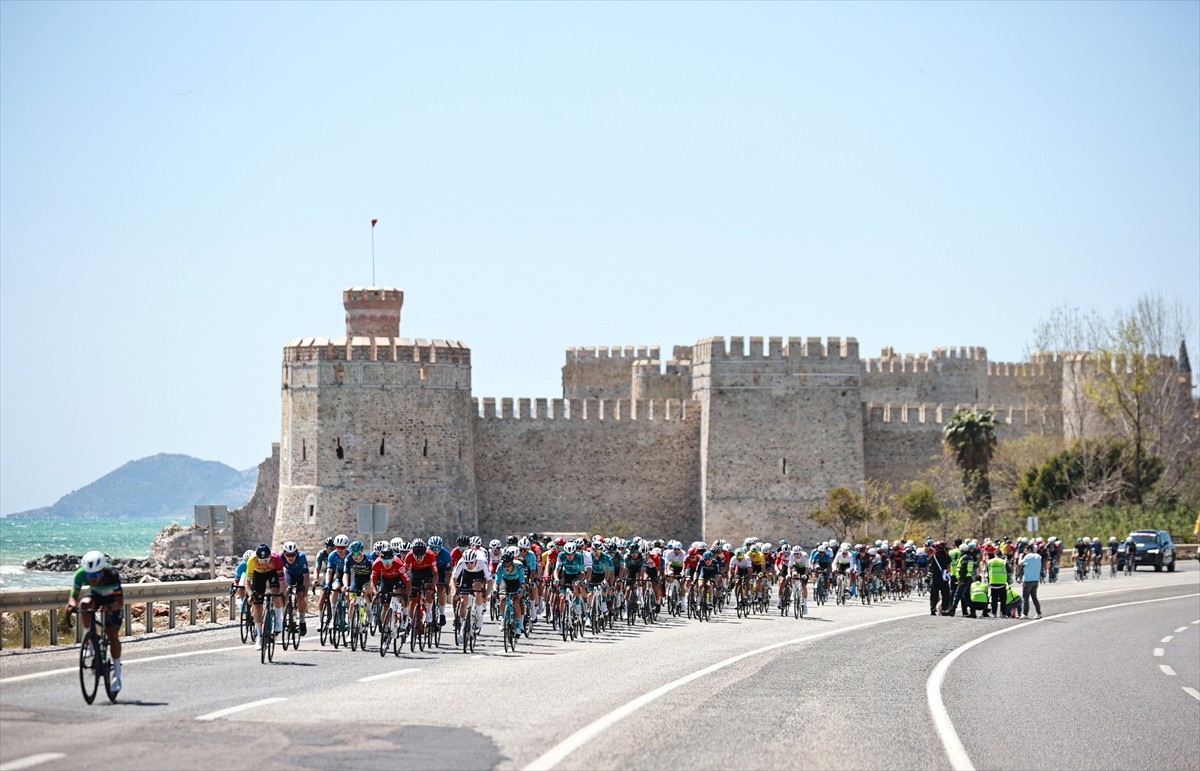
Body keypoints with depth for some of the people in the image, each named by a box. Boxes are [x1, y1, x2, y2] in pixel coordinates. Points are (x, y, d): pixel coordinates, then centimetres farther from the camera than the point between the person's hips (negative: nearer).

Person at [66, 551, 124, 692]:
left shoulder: (112, 574, -39)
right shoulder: (81, 574, -31)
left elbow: (120, 601, -40)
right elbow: (73, 596, -27)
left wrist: (110, 607, -61)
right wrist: (72, 604, -50)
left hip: (112, 599, -2)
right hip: (96, 594, 2)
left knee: (113, 636, -12)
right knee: (84, 604, -34)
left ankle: (116, 674, 0)